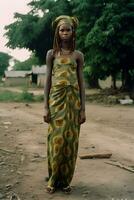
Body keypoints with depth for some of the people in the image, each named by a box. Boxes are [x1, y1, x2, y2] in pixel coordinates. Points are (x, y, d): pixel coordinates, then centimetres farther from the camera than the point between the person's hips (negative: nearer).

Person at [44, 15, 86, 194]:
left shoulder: (78, 55, 6)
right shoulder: (51, 54, 5)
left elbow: (81, 82, 5)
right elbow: (47, 81, 4)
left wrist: (83, 108, -1)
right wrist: (46, 107, -3)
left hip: (73, 100, 1)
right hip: (56, 99, -1)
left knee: (70, 139, 2)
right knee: (56, 139, -2)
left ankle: (66, 180, 13)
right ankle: (53, 179, 11)